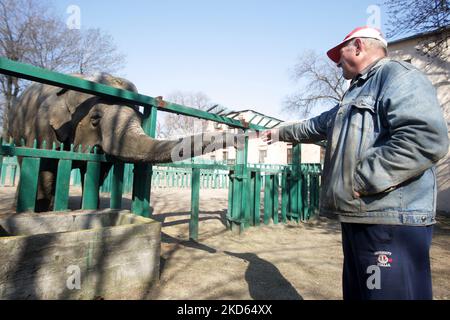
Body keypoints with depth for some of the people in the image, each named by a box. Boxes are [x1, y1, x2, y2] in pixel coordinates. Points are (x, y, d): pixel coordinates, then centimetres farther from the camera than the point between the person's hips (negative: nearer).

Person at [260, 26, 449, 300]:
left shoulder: (397, 75, -8)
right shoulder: (357, 93, 24)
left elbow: (427, 138, -24)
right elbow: (317, 126, 35)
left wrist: (361, 180, -20)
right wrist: (279, 133, 42)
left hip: (391, 219, -10)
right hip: (358, 215, 10)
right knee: (356, 291, 20)